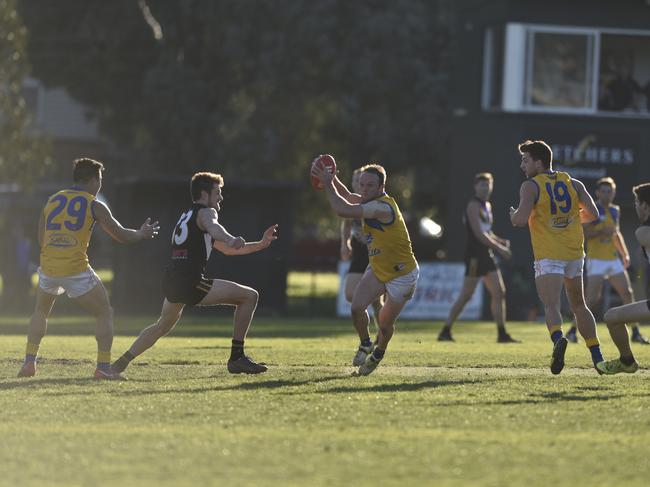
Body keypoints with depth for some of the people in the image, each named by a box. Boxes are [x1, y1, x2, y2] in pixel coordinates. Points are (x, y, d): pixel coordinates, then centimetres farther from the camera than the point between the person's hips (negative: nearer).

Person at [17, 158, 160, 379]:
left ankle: (29, 362, 18)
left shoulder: (52, 201, 13)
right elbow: (122, 236, 5)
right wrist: (142, 234, 25)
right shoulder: (94, 206, 0)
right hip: (77, 271, -4)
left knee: (41, 312, 29)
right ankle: (104, 367, 1)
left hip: (48, 269, 4)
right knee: (104, 314, 12)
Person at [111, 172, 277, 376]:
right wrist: (230, 239, -47)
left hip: (170, 283, 9)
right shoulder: (205, 212, 1)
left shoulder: (187, 215, 30)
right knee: (249, 296, -3)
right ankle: (236, 357, -6)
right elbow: (213, 227, -27)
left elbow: (228, 249, 35)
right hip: (190, 282, -9)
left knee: (163, 325, 34)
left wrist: (260, 244, 29)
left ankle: (120, 363, 29)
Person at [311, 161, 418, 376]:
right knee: (357, 307, -11)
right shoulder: (370, 202, -5)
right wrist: (332, 179, -1)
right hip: (377, 268, 7)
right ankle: (365, 345, 16)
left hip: (402, 275, -7)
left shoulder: (382, 207, -32)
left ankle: (378, 353, 33)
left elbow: (342, 210, -40)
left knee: (385, 323, 2)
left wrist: (327, 183, -31)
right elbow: (348, 197, 18)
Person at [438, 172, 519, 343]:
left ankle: (502, 334, 5)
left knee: (499, 293, 3)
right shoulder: (473, 206, -10)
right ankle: (445, 332, -3)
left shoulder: (487, 206, 18)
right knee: (466, 296, -9)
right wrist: (499, 248, -17)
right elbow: (478, 234, -18)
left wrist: (501, 241, 8)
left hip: (487, 255, 9)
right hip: (475, 255, -9)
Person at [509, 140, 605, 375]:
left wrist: (513, 215, 6)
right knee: (578, 305, 20)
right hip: (575, 253, 5)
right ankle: (597, 357, 18)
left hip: (549, 256, -5)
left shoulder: (530, 186, -6)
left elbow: (521, 220, -17)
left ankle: (558, 338, -46)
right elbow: (592, 214, 6)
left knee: (551, 305, -15)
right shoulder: (573, 184, 9)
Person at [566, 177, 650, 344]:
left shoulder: (615, 211, 14)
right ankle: (572, 331, -2)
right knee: (593, 298, -13)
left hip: (613, 260, 7)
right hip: (596, 260, -7)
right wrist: (601, 231, -22)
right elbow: (582, 233, -12)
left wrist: (625, 254, 20)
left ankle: (636, 333, 9)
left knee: (628, 293, 2)